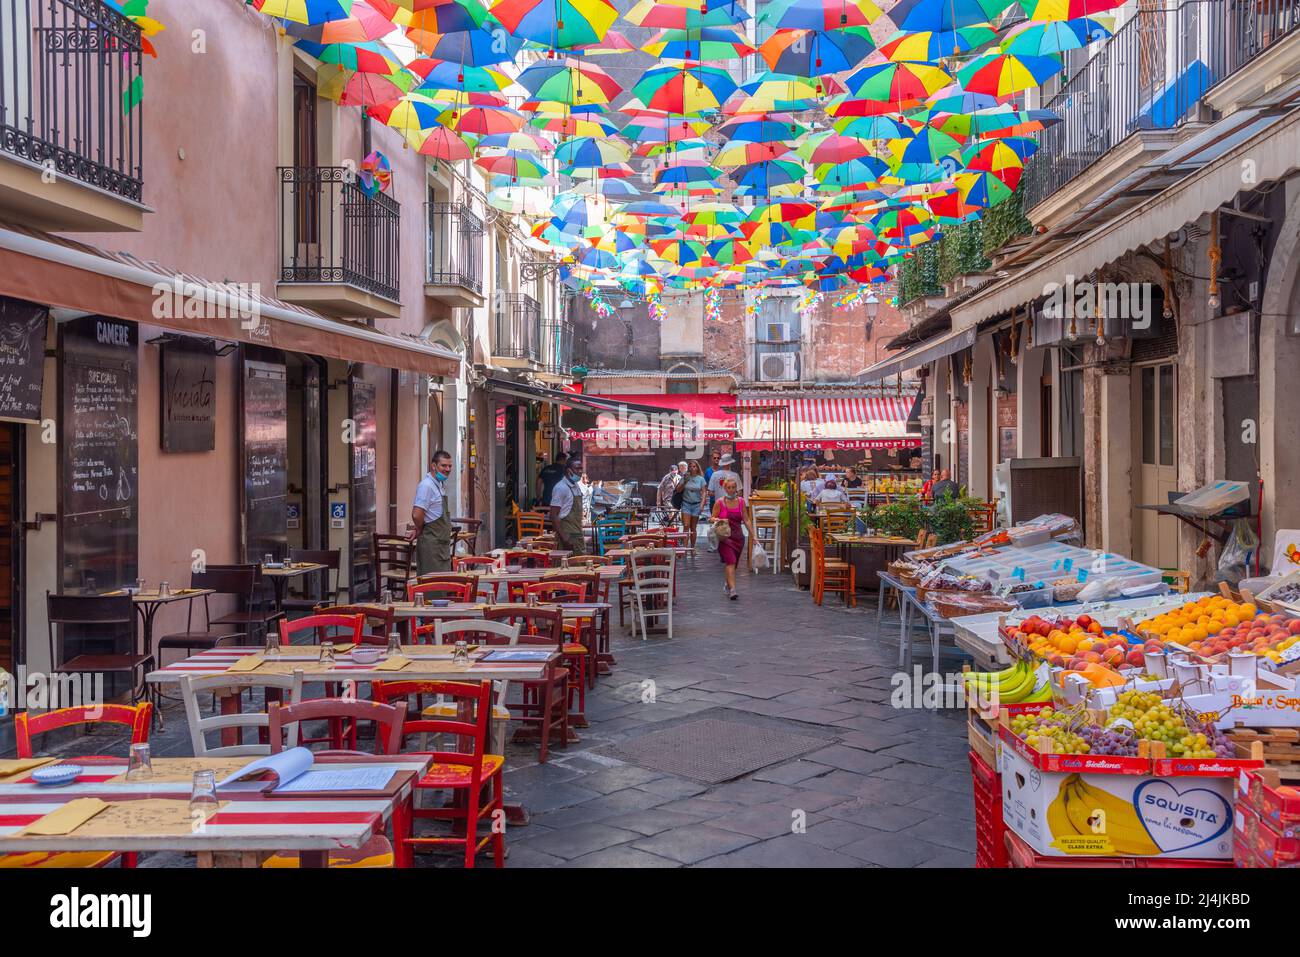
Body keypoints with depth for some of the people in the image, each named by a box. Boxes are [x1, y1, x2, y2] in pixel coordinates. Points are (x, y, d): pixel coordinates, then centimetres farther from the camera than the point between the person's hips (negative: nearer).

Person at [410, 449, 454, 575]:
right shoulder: (426, 485, -18)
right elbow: (417, 515, -26)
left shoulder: (438, 484, 13)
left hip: (442, 543, 9)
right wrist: (419, 530, -8)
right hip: (431, 543, -9)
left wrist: (419, 530, 13)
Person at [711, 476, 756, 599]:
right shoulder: (719, 502, -3)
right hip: (725, 537, -4)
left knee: (733, 563, 12)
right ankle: (732, 589, -21)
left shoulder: (741, 501, 6)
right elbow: (712, 518, 2)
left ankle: (727, 585, 33)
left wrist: (753, 536, 6)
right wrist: (720, 520, -20)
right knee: (730, 561, -17)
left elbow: (746, 520, 9)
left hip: (738, 537, 4)